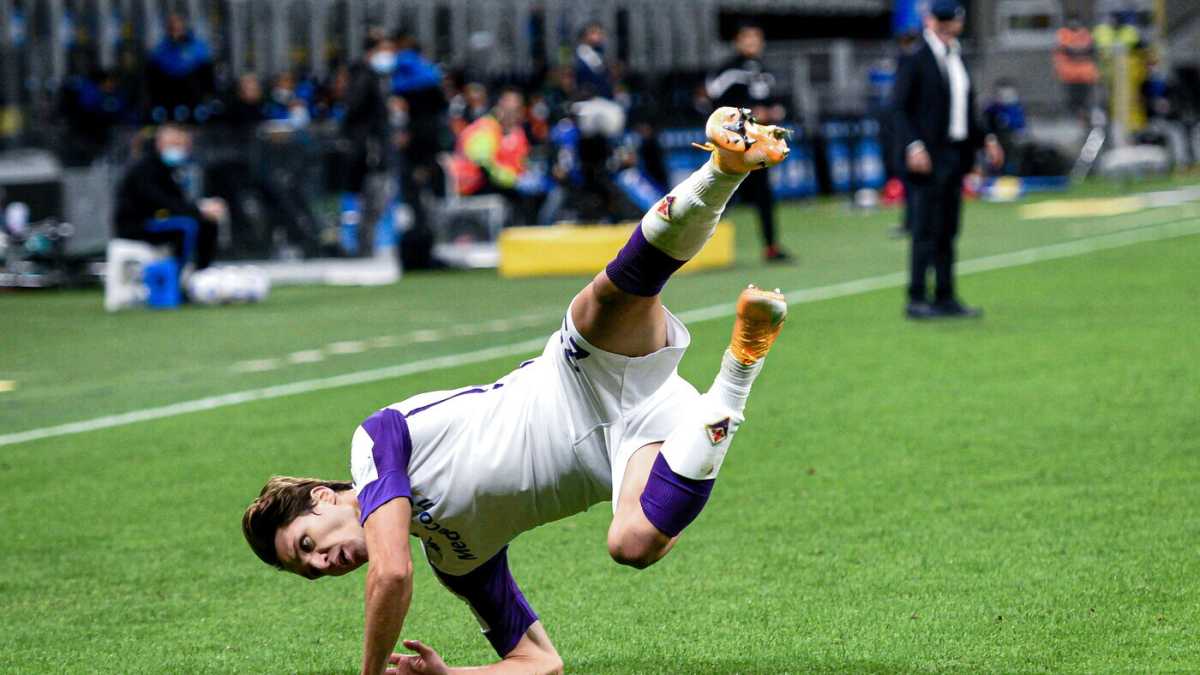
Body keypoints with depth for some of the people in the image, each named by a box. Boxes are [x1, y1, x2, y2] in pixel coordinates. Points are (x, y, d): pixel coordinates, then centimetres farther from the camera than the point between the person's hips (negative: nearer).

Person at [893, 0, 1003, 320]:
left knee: (948, 231, 10)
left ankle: (945, 297, 14)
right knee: (926, 231, -8)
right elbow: (901, 110, -12)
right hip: (929, 157, -8)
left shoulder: (957, 59, 17)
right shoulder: (914, 62, -7)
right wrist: (913, 146, -24)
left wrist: (985, 139, 11)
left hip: (956, 154, 8)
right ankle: (916, 299, -6)